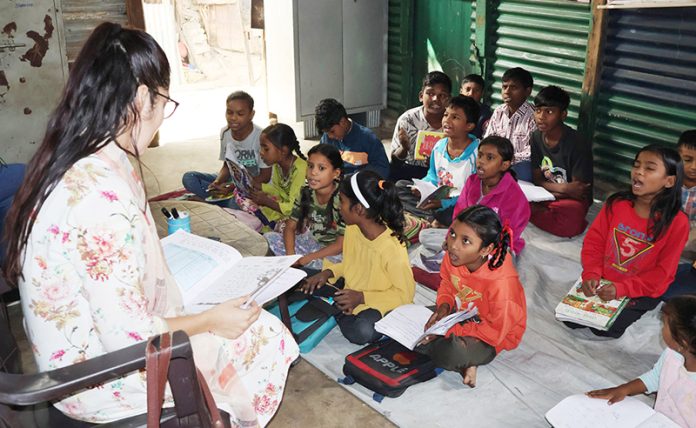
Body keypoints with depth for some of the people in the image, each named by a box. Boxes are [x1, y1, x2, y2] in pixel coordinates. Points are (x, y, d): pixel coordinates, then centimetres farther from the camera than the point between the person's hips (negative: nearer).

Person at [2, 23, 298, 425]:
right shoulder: (103, 194, -33)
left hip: (78, 347, 9)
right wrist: (211, 320, -14)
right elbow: (127, 337, -28)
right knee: (264, 334, 3)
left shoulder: (64, 164, -3)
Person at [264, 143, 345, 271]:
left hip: (333, 252, -5)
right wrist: (291, 255, -19)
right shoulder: (306, 193, -6)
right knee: (268, 238, -6)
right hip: (311, 242, 6)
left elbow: (340, 245, -20)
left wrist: (306, 258, -23)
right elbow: (290, 227, 1)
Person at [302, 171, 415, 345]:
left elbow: (405, 294, -21)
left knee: (362, 332, -35)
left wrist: (362, 298, -24)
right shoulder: (352, 229, -6)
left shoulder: (392, 248, -29)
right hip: (350, 295, 7)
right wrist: (328, 272, -7)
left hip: (378, 304, -7)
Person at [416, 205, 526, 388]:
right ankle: (462, 365, -1)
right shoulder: (453, 255, -19)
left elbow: (495, 332, -26)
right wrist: (444, 305, -16)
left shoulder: (501, 283, -37)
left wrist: (449, 330, -26)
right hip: (461, 314, 7)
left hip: (495, 336, -7)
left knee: (455, 352, -36)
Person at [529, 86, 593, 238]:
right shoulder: (536, 137, -2)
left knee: (569, 224, -38)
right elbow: (537, 180, 0)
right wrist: (563, 188, -18)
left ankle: (536, 212, -11)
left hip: (573, 200, -3)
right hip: (546, 196, 3)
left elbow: (578, 189, -15)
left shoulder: (577, 145, -19)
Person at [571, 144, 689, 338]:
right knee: (570, 318, -7)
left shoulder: (677, 222, -18)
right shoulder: (616, 204, -9)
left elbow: (662, 272, -15)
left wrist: (622, 289, -23)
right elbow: (594, 241, -2)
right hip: (603, 280, 3)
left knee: (604, 328, -18)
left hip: (642, 291, -3)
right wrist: (591, 274, -17)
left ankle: (633, 310, 12)